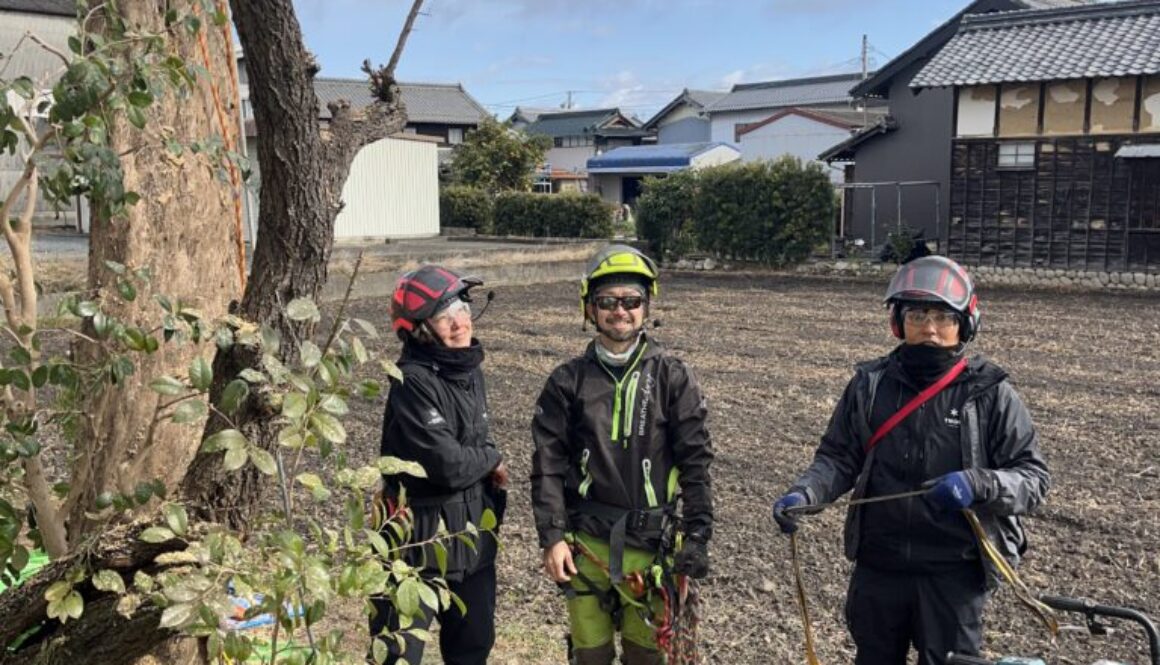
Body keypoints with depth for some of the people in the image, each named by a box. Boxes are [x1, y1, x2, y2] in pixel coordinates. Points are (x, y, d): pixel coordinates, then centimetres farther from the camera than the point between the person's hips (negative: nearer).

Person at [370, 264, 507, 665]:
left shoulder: (470, 369, 4)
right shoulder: (413, 381, -20)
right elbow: (448, 464, -26)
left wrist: (490, 472, -1)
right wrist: (492, 460, -7)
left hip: (473, 531, 8)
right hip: (423, 537, -8)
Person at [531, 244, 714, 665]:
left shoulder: (671, 378, -2)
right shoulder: (568, 382, 0)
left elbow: (695, 462, -2)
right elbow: (548, 465, -1)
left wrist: (698, 536, -5)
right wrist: (552, 536, -7)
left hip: (652, 545, -1)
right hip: (586, 543, 1)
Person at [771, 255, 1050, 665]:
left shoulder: (989, 393, -7)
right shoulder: (871, 384, 0)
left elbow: (1033, 476, -6)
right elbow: (838, 457, 5)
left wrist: (978, 483, -25)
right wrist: (803, 495, -14)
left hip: (954, 572, -3)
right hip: (878, 565, 3)